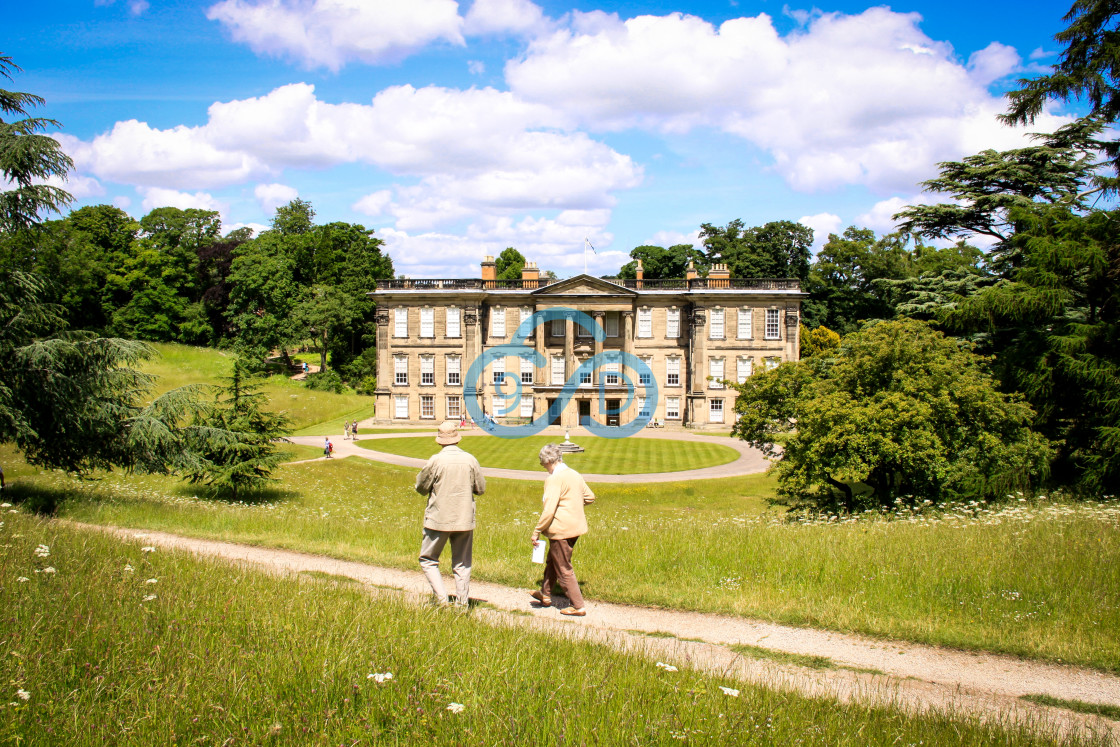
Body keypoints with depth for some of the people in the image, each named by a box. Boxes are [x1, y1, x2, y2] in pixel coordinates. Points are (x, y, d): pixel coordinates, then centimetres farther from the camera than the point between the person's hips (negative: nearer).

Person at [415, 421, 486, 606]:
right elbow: (480, 488, 6)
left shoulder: (436, 461, -13)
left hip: (438, 520, -3)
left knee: (428, 560, 10)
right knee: (462, 563, 13)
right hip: (465, 520, 3)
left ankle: (441, 598, -3)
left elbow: (421, 488, -3)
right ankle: (462, 603, 12)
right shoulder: (470, 460, -3)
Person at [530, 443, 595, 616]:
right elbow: (589, 497, 19)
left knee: (564, 569, 2)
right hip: (575, 526, 9)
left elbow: (549, 510, -24)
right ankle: (545, 595, 39)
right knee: (552, 561, 25)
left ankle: (577, 606, 7)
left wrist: (537, 531, -16)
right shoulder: (575, 475, 7)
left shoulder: (554, 479, -19)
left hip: (561, 529, -9)